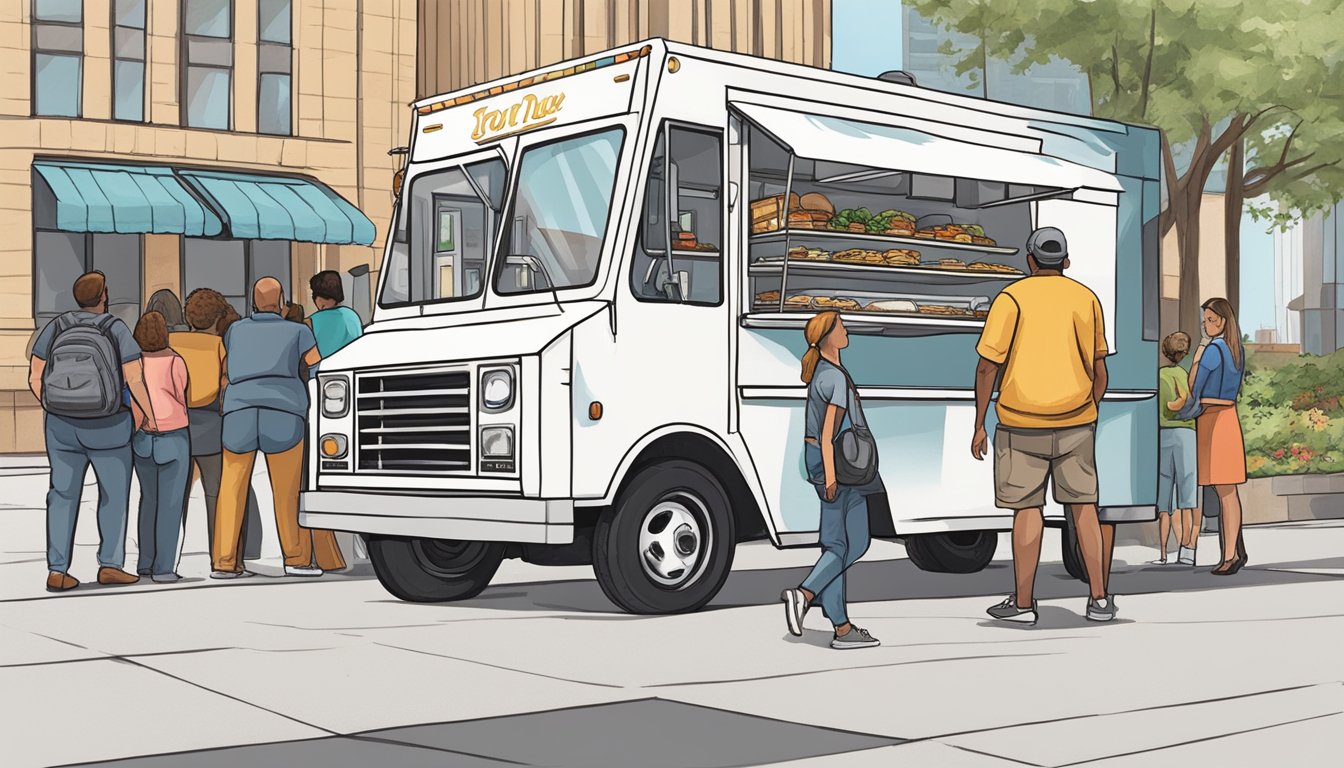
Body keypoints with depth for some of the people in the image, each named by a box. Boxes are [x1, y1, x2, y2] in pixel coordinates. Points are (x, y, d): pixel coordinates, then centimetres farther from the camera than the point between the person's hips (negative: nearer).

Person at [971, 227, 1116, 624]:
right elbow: (1098, 369, 9)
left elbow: (987, 366, -8)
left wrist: (979, 425, -1)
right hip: (1076, 420, 3)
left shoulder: (1012, 298, -5)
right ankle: (1099, 598, 10)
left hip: (1022, 423, -3)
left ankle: (1023, 602, 7)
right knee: (1084, 506, 10)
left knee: (1027, 508, 3)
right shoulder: (1086, 298, 6)